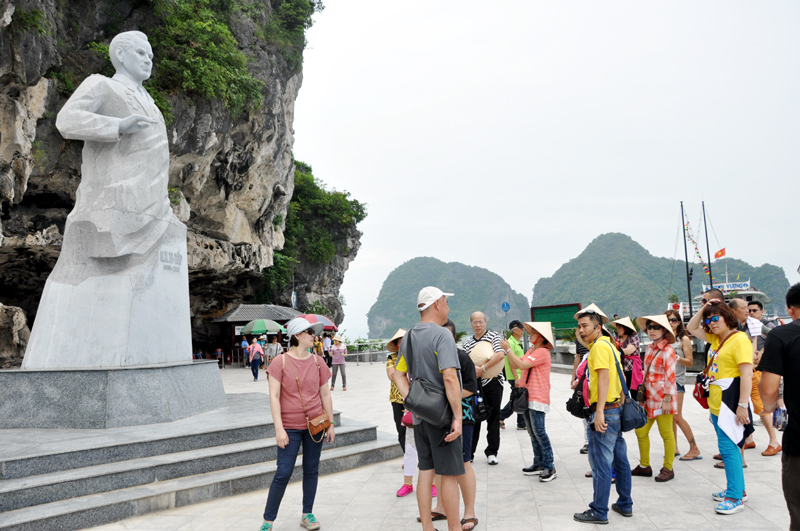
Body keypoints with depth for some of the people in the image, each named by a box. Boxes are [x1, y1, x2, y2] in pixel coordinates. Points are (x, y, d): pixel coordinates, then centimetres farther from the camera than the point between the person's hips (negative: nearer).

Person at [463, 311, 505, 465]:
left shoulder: (493, 336, -1)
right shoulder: (467, 343, 12)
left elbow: (500, 354, -18)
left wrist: (482, 369, -22)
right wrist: (472, 370, -9)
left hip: (493, 383, -3)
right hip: (475, 384, 3)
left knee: (493, 418, 3)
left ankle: (491, 452, 14)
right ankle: (469, 452, 16)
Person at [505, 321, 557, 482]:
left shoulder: (542, 352, -12)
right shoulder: (530, 350, 17)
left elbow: (522, 365, -20)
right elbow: (515, 365, 16)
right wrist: (507, 350, 6)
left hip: (538, 398, -9)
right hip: (526, 397, 9)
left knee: (538, 431, -11)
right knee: (532, 432, 12)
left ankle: (549, 467, -6)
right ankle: (538, 464, 20)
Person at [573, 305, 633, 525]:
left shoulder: (599, 345, -12)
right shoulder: (609, 344, 17)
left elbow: (604, 377, -21)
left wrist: (600, 411, -25)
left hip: (605, 411, -10)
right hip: (617, 408, 10)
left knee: (601, 463, -3)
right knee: (620, 460, 16)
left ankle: (599, 512, 4)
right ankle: (625, 504, 26)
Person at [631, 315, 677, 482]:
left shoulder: (668, 350, -12)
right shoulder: (649, 348, 10)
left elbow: (670, 377, -14)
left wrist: (667, 399, -16)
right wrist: (641, 393, 17)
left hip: (662, 399, -8)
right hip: (648, 398, 8)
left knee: (666, 434, 5)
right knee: (641, 432, 11)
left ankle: (668, 469, 17)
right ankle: (644, 465, 24)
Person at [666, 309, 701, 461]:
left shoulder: (684, 339, -2)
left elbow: (690, 362, -5)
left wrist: (677, 357, -20)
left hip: (677, 380, -5)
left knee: (676, 416, -10)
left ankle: (694, 448, 1)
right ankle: (674, 448, 16)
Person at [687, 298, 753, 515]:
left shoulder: (740, 340, -14)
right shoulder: (715, 338, 14)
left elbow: (746, 374, -19)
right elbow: (691, 328, 28)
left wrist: (743, 405, -23)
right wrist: (703, 309, 13)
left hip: (729, 402, -9)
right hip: (716, 403, 9)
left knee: (727, 447, -8)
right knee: (728, 447, 16)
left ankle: (736, 498, -2)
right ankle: (737, 489, 27)